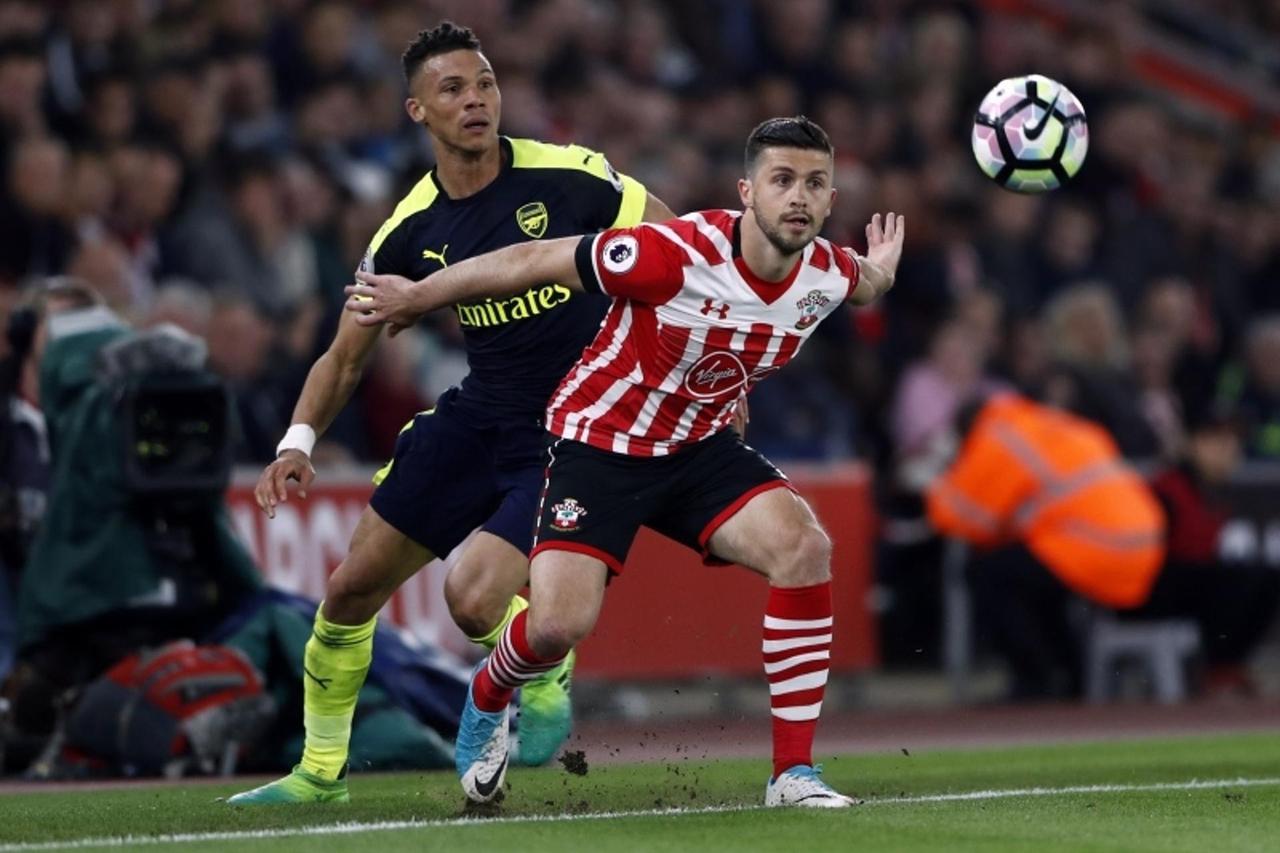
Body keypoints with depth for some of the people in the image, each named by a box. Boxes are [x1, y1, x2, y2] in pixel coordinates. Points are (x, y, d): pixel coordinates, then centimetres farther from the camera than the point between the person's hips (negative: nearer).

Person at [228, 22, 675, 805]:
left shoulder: (572, 177, -15)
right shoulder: (411, 231, -3)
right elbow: (346, 357, 5)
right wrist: (301, 441, -11)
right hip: (477, 419, 5)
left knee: (474, 599, -22)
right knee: (351, 590, 5)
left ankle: (544, 684, 13)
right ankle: (321, 770, 26)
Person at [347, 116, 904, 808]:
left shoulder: (828, 274, -12)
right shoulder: (676, 254, -30)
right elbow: (532, 261, -18)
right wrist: (416, 297, -10)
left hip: (700, 447, 4)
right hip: (601, 441, -4)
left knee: (804, 547, -22)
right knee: (559, 624, -17)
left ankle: (793, 774, -13)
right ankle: (486, 698, 24)